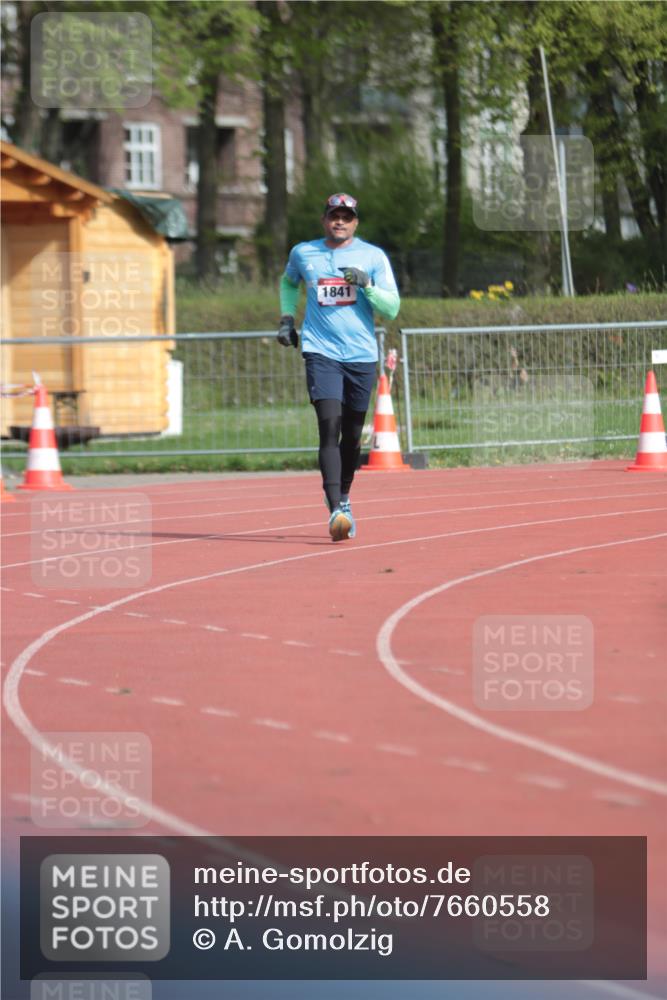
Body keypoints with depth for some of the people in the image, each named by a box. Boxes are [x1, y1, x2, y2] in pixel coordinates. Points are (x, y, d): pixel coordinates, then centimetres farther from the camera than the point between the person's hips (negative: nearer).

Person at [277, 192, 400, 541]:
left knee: (352, 434, 9)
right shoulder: (303, 253, 8)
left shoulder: (373, 257, 3)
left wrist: (367, 285, -17)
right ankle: (335, 512, -25)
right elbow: (289, 282, 30)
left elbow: (392, 308, -1)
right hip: (321, 352, -1)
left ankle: (343, 499, 32)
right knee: (329, 425, -17)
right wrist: (287, 317, 16)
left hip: (362, 355, 1)